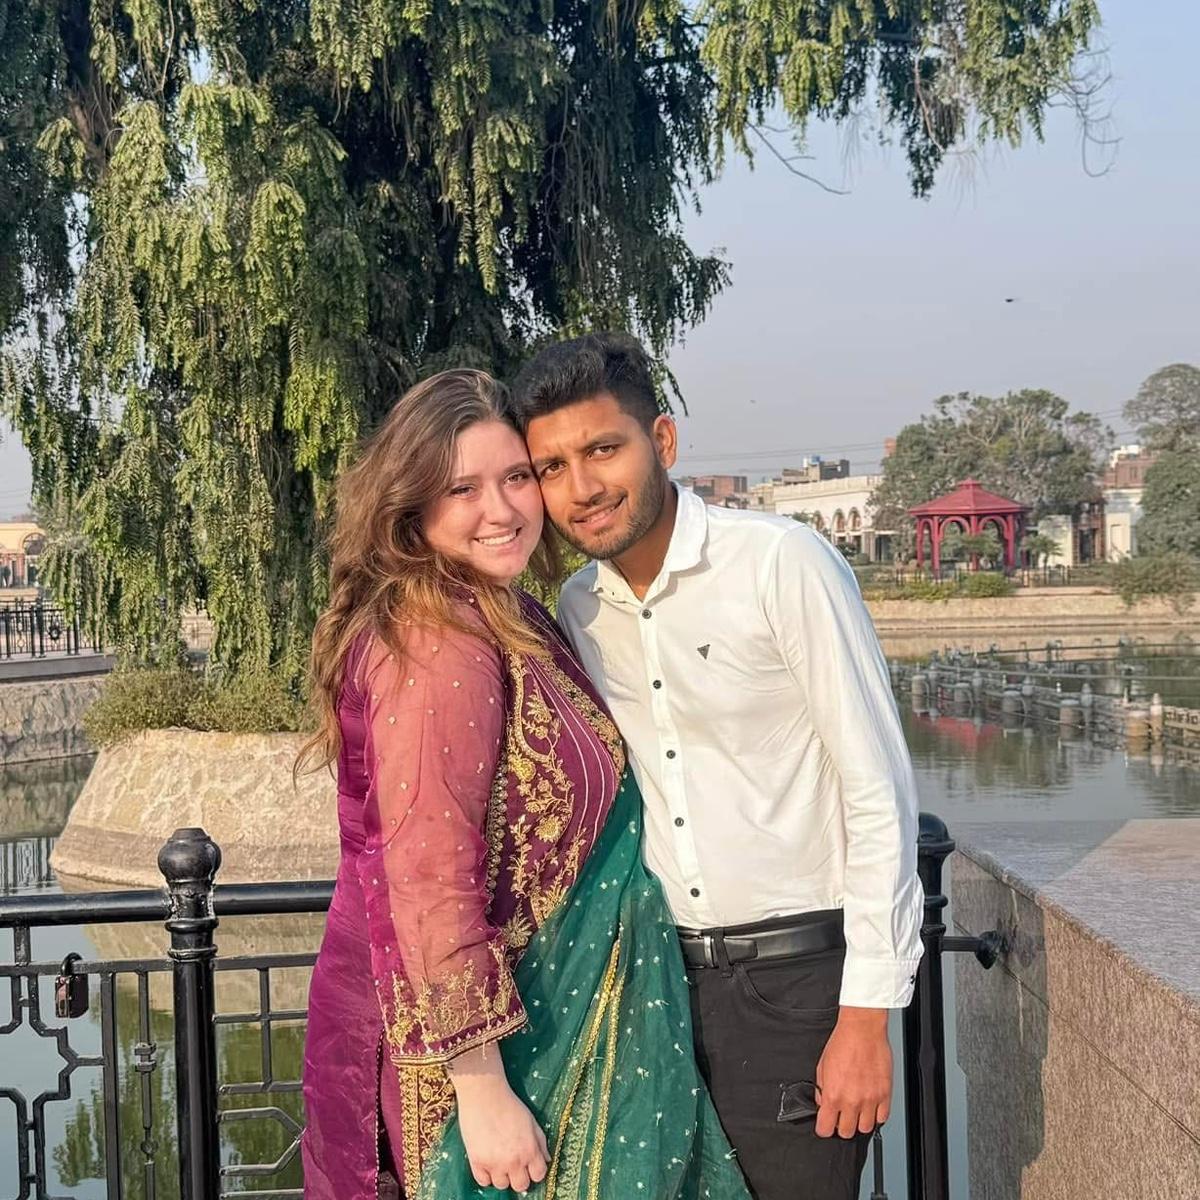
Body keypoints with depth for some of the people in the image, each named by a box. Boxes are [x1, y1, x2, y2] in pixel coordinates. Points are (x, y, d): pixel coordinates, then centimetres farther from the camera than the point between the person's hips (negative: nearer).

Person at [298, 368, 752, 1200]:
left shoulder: (512, 624, 8)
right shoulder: (439, 649, -21)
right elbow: (431, 885, -25)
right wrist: (482, 1092, -24)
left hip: (535, 1020, 9)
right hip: (470, 1045, -9)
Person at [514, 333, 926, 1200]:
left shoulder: (783, 565, -13)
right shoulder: (577, 609, 5)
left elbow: (879, 794, -13)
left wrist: (867, 1017, -14)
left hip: (795, 975, -5)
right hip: (657, 978, 5)